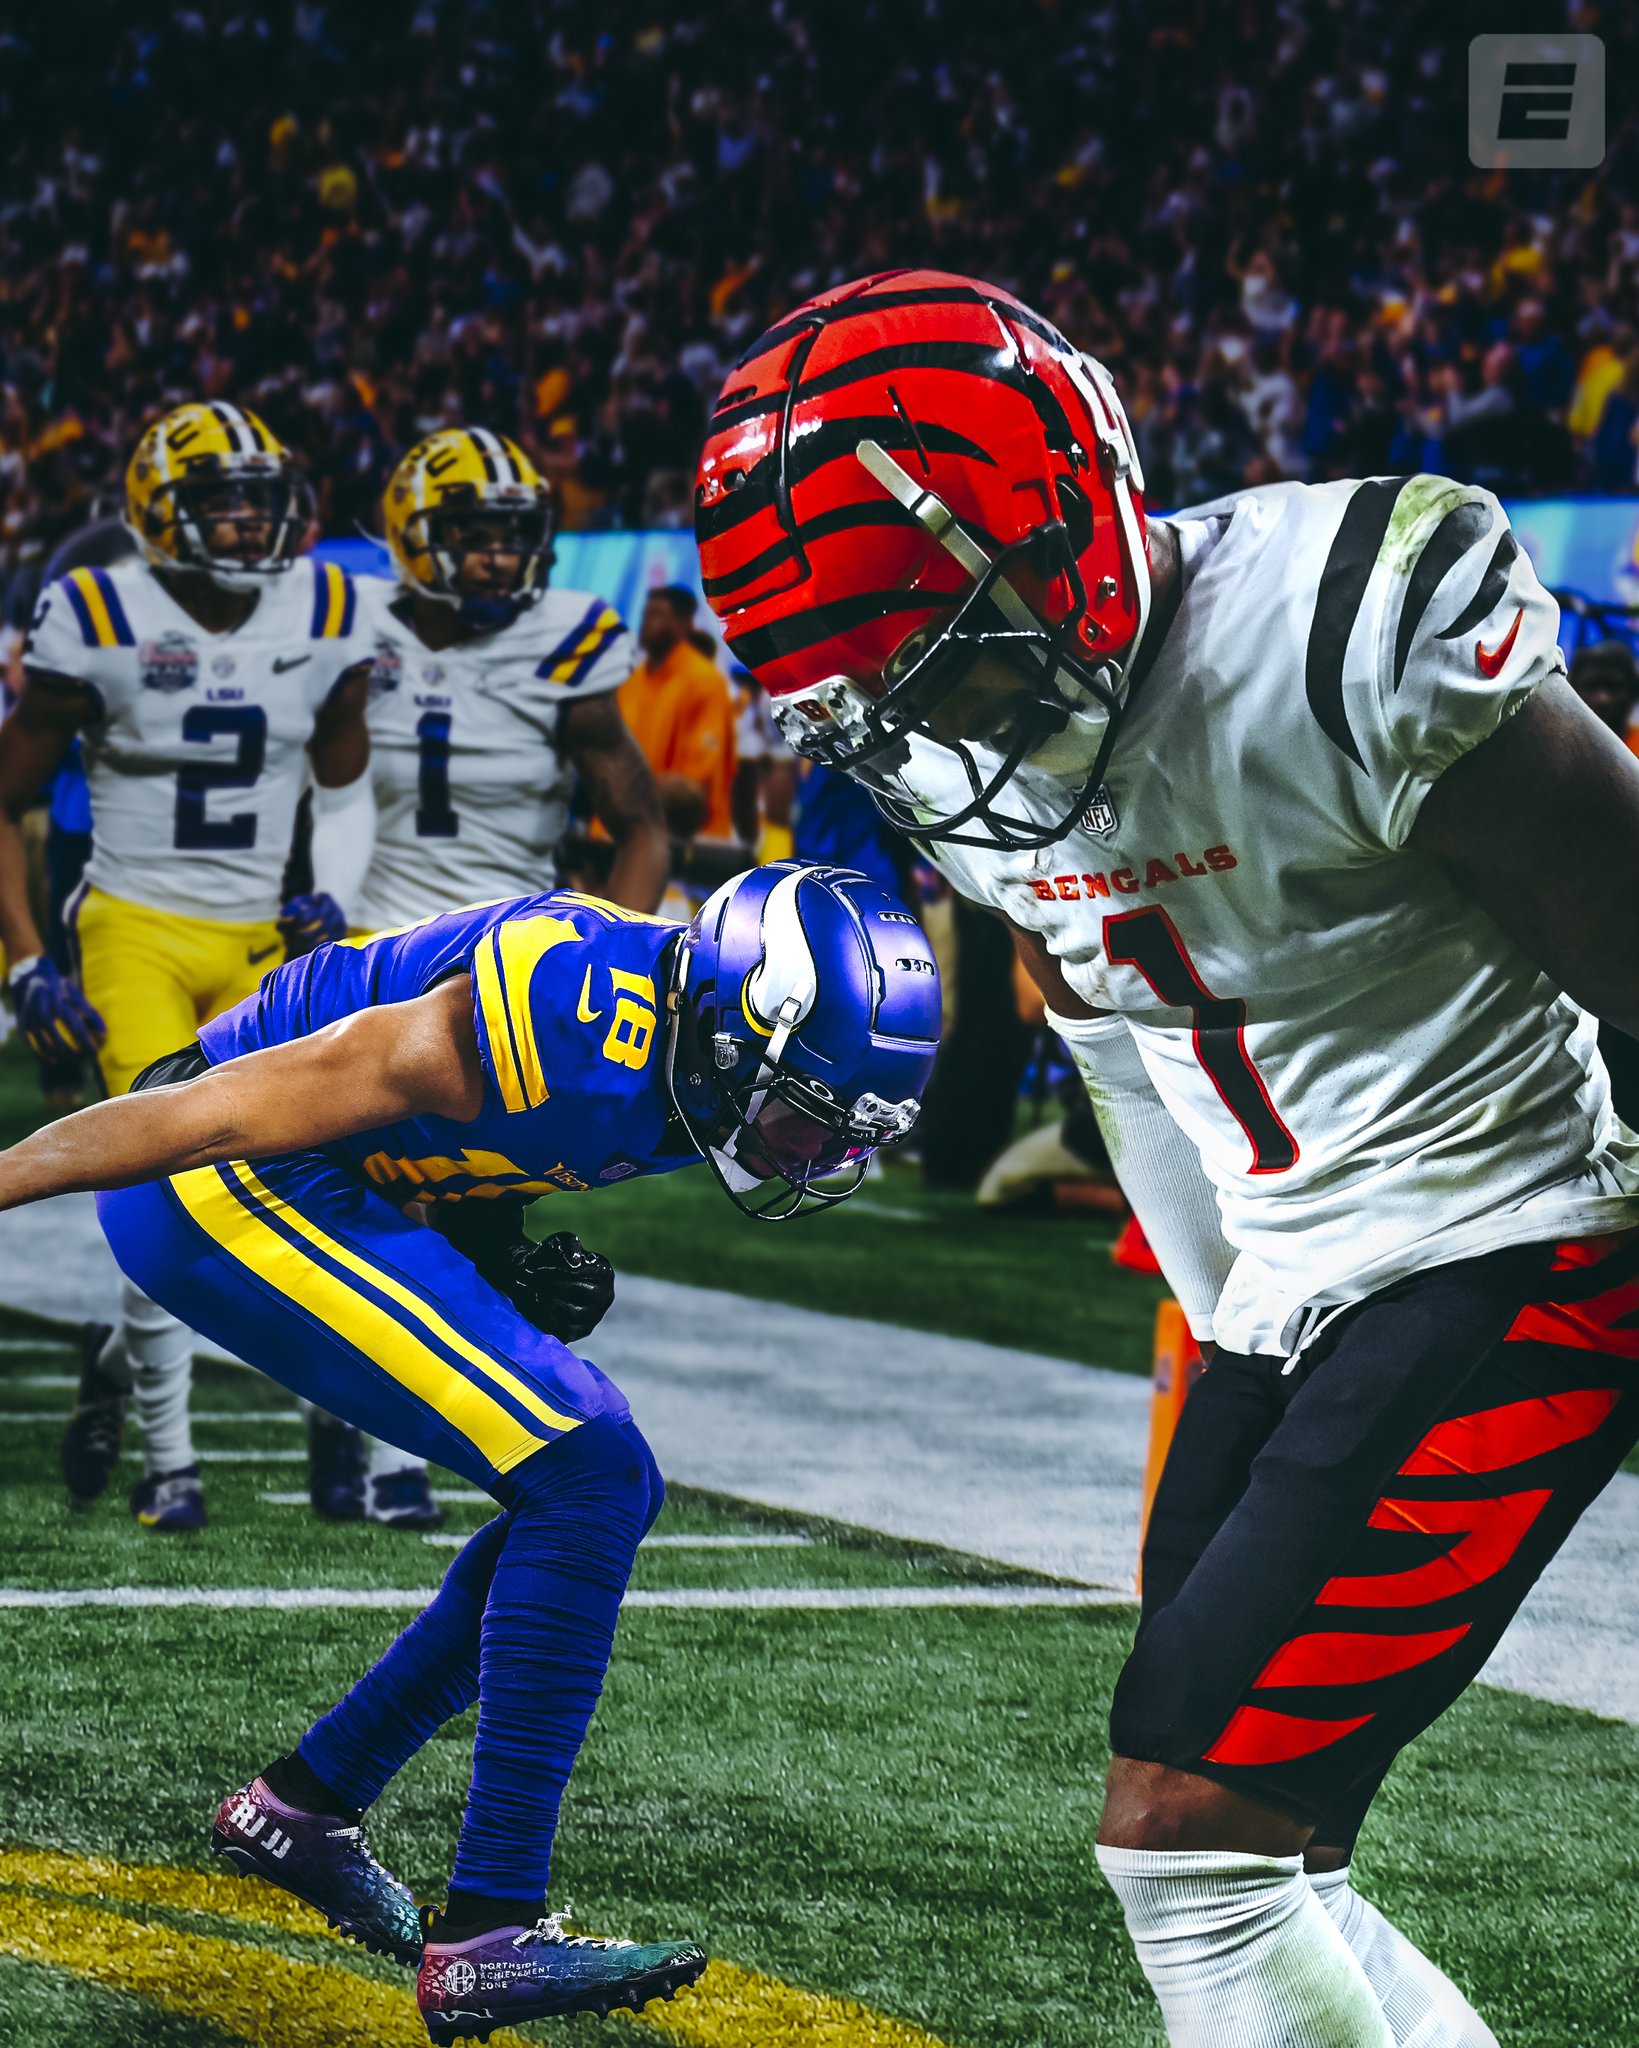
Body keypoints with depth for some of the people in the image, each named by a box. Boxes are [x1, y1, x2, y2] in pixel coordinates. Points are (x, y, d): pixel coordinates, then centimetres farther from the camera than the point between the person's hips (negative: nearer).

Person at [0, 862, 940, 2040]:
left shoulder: (684, 1050, 0)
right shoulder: (572, 1030, -28)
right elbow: (226, 1111, -24)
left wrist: (503, 1259, -2)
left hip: (343, 1192, 10)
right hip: (229, 1191, -10)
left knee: (608, 1493, 9)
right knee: (587, 1476, -18)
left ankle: (308, 1804, 18)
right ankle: (489, 1940, -18)